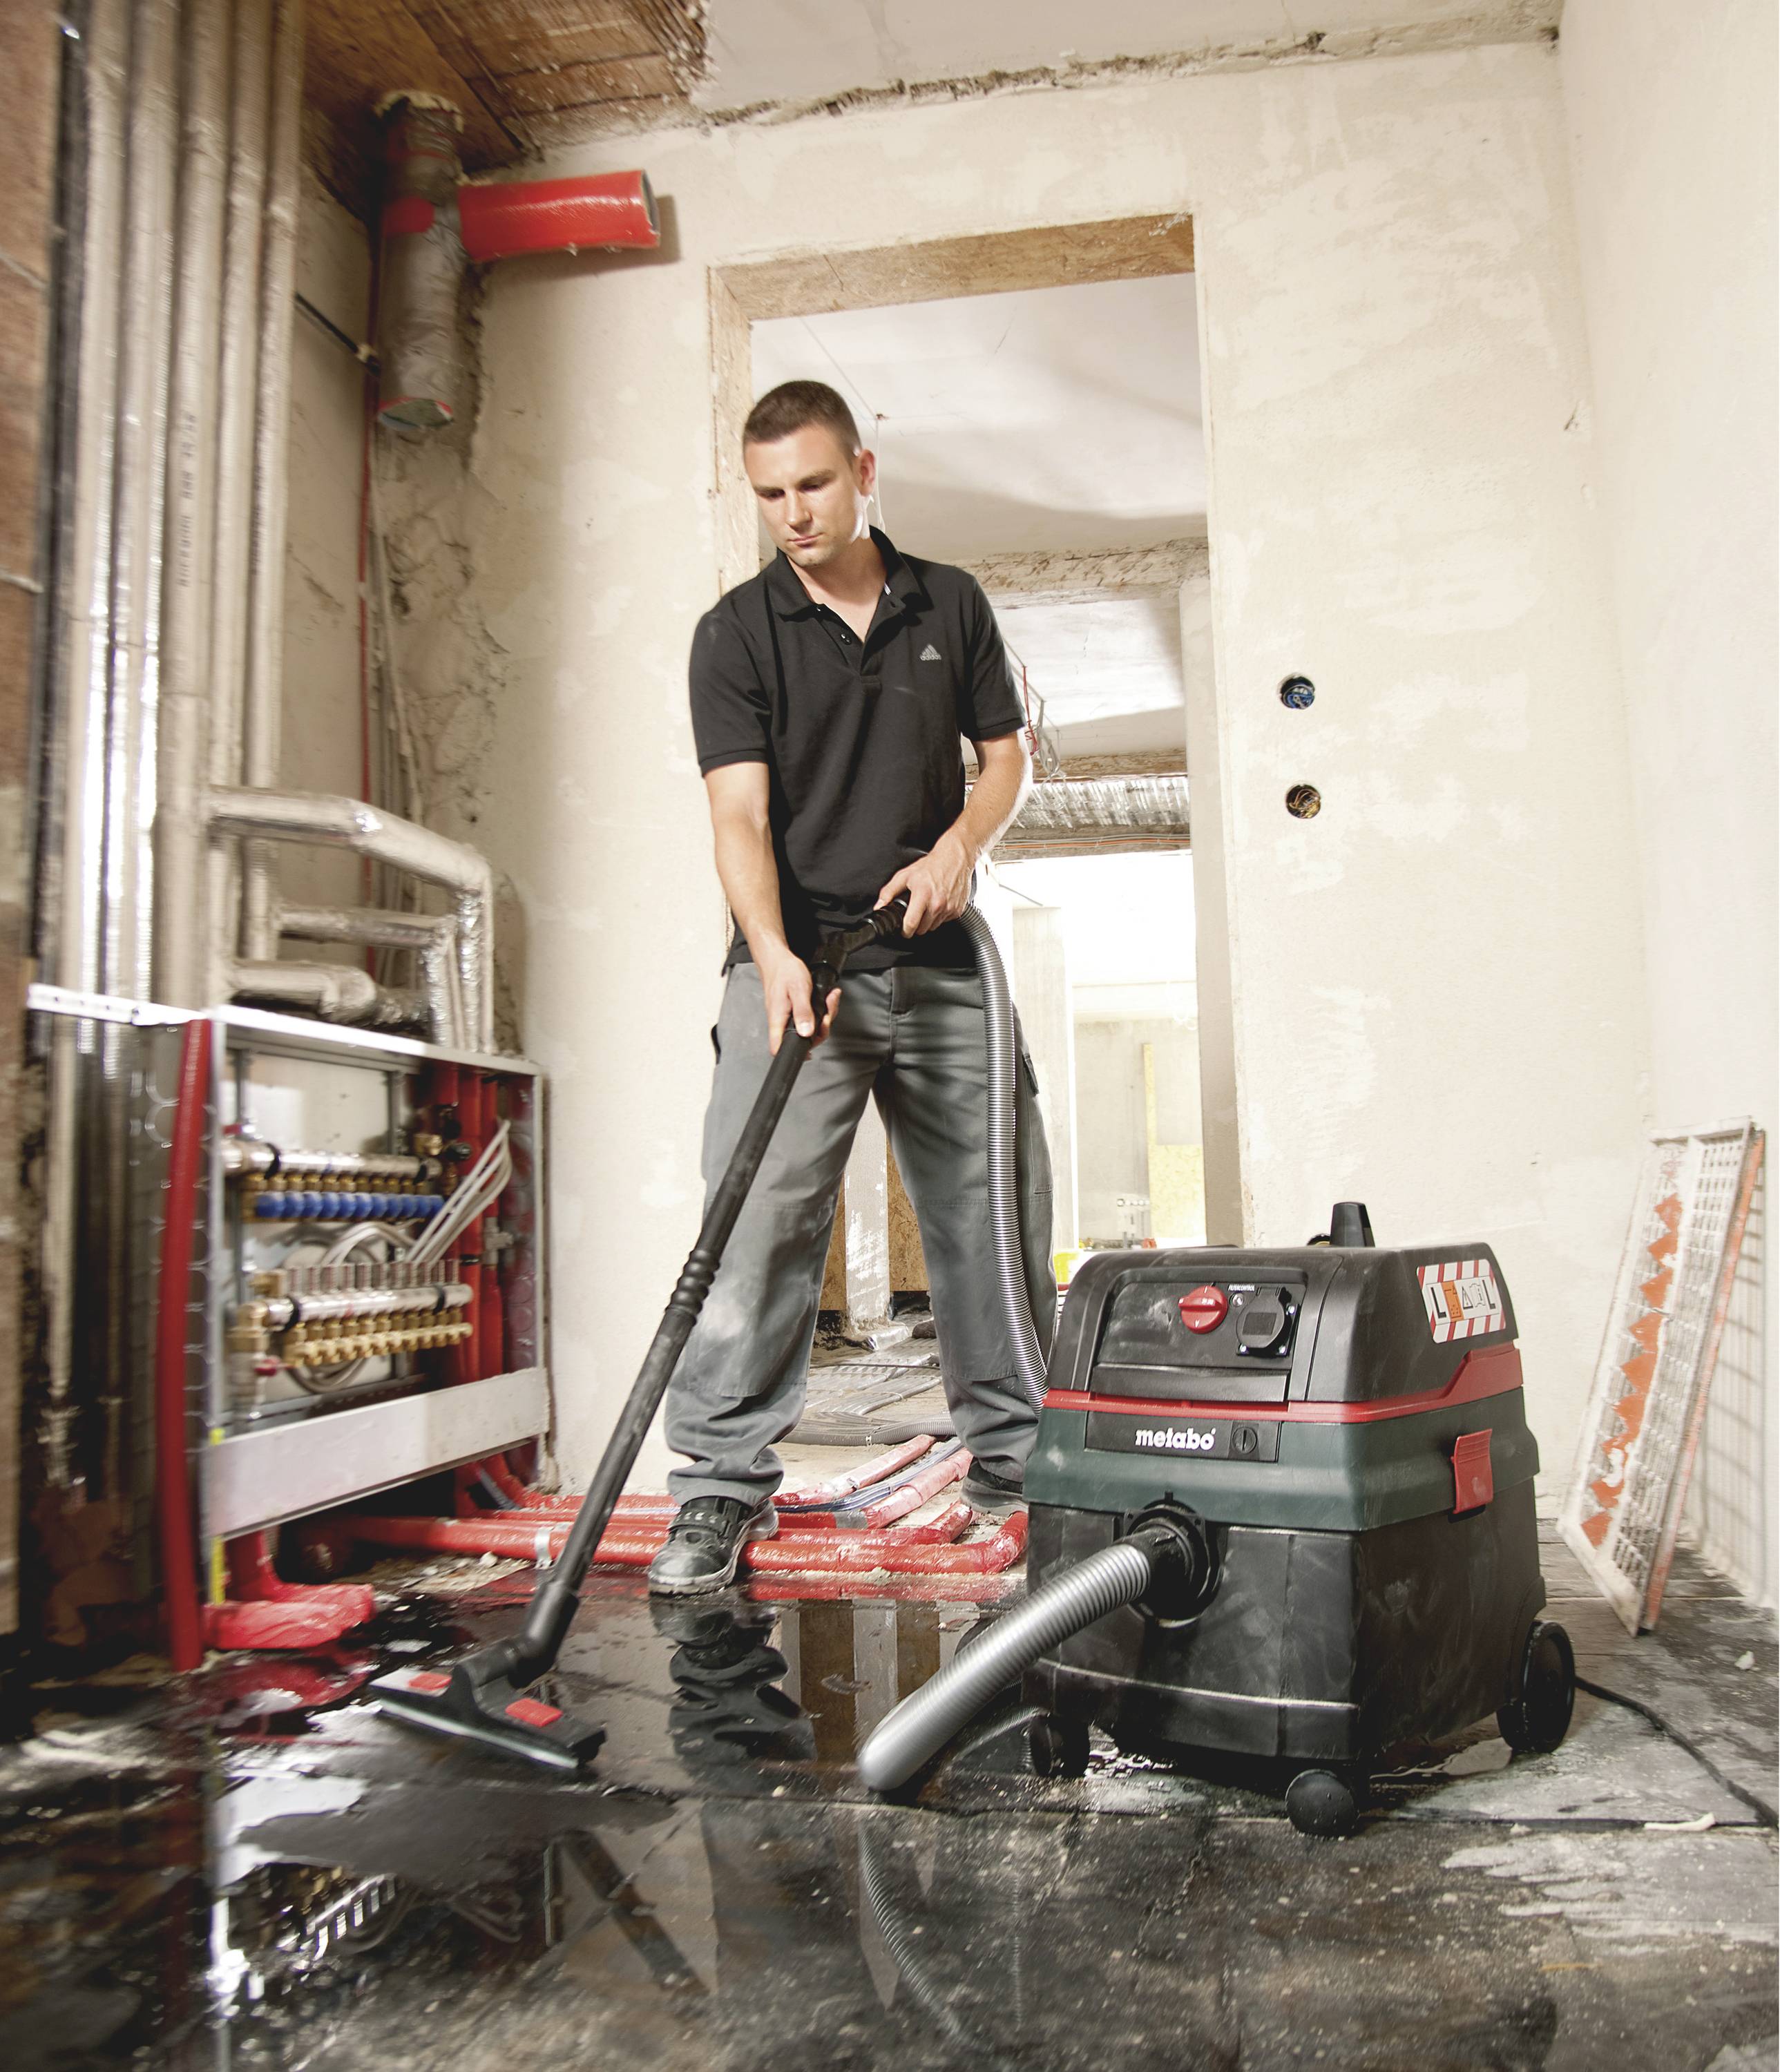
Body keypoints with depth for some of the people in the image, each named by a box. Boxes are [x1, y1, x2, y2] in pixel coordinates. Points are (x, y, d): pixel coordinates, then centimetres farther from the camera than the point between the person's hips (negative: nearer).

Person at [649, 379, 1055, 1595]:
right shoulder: (736, 632, 1)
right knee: (759, 1225, -9)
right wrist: (773, 952, -27)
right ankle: (725, 1486, 2)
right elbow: (740, 809, -10)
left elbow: (1008, 752, 15)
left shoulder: (952, 604, 10)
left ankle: (1017, 1453, 23)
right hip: (797, 961, -3)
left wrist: (960, 844, -6)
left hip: (938, 960, 3)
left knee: (997, 1215, 7)